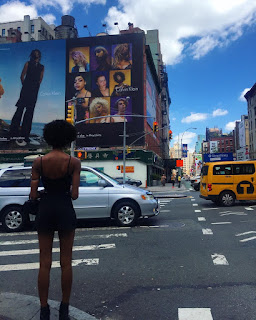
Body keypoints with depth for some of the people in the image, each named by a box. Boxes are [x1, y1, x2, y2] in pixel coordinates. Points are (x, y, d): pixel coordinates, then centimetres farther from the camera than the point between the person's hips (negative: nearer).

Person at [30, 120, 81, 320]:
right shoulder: (74, 162, -9)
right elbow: (75, 195, -10)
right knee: (66, 262, 11)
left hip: (45, 210, 1)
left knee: (45, 263, 11)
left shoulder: (39, 162, -4)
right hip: (65, 210, -1)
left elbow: (33, 195, -5)